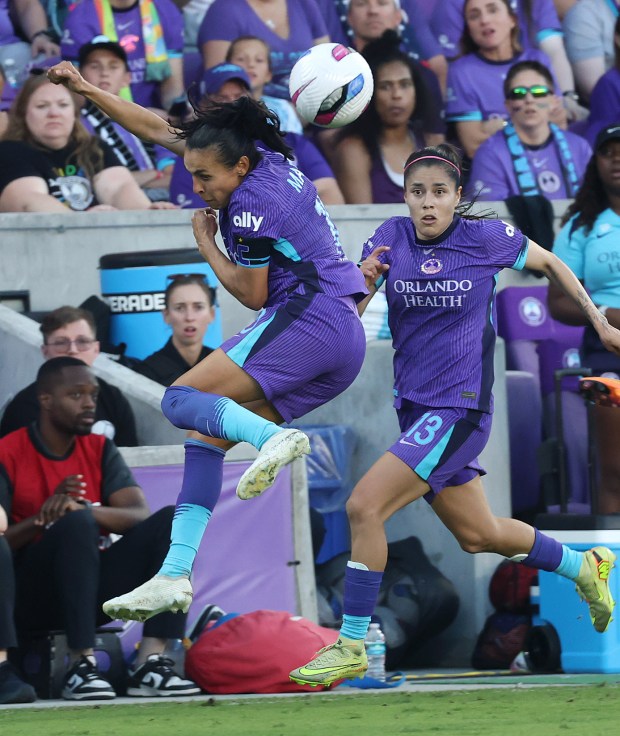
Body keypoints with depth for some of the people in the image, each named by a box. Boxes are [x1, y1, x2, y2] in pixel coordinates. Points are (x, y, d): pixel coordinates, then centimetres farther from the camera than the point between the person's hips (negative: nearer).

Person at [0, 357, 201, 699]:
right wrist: (40, 519, -30)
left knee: (172, 520, -14)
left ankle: (150, 664, -28)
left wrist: (84, 509, -24)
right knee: (77, 524, -33)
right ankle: (80, 666, -36)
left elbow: (140, 515, -6)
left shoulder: (100, 450, 11)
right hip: (32, 599, -5)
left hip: (92, 590, 5)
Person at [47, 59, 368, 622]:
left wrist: (205, 241, 2)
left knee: (182, 400, -13)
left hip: (306, 318, -10)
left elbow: (252, 295, -7)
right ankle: (174, 577, -1)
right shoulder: (261, 156, 12)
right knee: (207, 432, 7)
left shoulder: (252, 202, -14)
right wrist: (86, 90, 21)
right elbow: (159, 131, 21)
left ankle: (274, 437, -36)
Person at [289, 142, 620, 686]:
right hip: (415, 408, 6)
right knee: (478, 536, 20)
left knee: (365, 506, -18)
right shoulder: (392, 237, 0)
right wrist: (361, 283, -26)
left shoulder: (486, 237, -9)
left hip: (461, 407, -6)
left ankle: (352, 645, -10)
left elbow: (549, 263, 8)